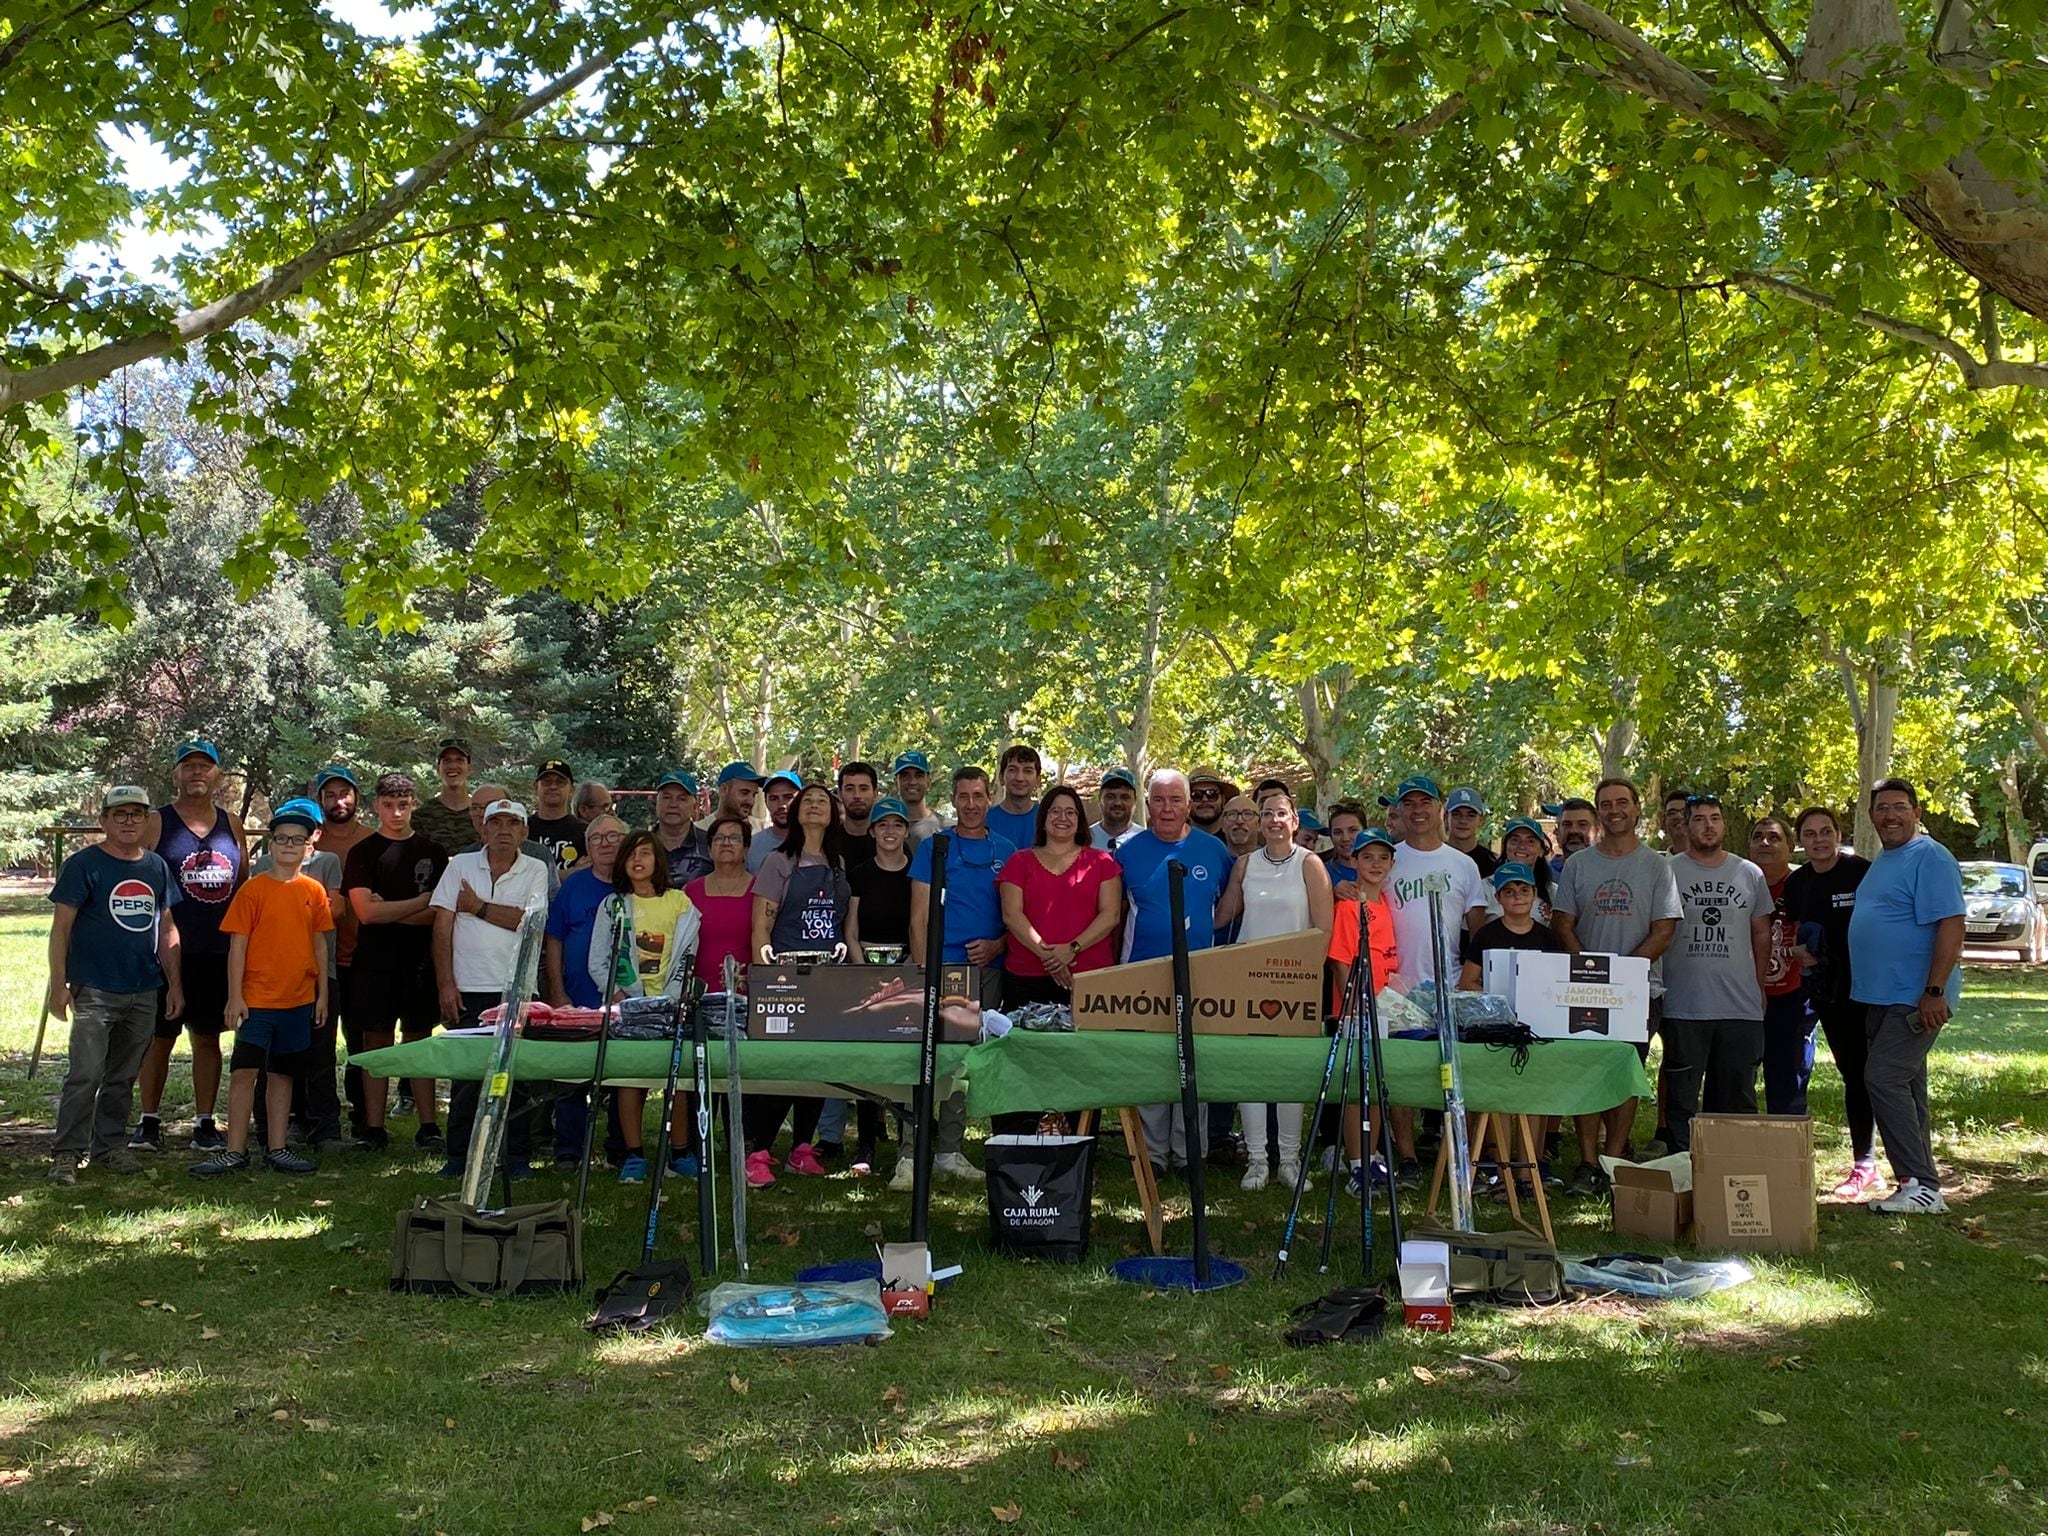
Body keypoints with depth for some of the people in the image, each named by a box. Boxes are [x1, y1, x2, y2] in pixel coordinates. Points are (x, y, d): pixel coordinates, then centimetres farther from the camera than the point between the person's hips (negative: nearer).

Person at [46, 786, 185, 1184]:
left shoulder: (157, 867, 10)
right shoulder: (83, 864, -5)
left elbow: (167, 930, 15)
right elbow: (61, 927, -6)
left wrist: (175, 984, 11)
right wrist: (59, 984, -12)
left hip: (144, 991, 5)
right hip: (94, 990, -5)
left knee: (123, 1076, 12)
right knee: (85, 1075, -9)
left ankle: (108, 1144, 22)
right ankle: (66, 1153, -2)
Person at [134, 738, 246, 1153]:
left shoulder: (231, 825, 12)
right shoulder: (157, 823, 1)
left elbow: (246, 885, 16)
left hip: (219, 951, 3)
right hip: (169, 950, -3)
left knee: (209, 1037, 8)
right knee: (159, 1037, 3)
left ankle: (205, 1123, 14)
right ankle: (149, 1121, 14)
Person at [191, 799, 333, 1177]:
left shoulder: (314, 891, 5)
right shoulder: (253, 889, -4)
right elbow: (237, 945, -5)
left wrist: (322, 993, 8)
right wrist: (235, 996, -9)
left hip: (299, 1000, 3)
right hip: (257, 999, -3)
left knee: (282, 1074, 11)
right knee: (244, 1072, -4)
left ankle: (277, 1149, 18)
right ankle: (235, 1152, 2)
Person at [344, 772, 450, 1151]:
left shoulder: (431, 852, 7)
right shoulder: (362, 853, 4)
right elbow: (365, 911, -8)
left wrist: (389, 912, -10)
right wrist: (421, 902, -7)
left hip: (419, 963, 0)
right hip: (374, 963, 0)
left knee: (420, 1041, 3)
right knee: (376, 1042, 3)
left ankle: (428, 1126, 5)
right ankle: (374, 1128, 8)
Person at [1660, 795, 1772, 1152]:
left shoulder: (1749, 874, 10)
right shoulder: (1667, 871, 1)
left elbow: (1762, 934, 16)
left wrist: (1760, 987, 10)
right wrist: (1653, 986, -3)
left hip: (1741, 1006, 3)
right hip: (1684, 1005, -2)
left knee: (1737, 1097, 9)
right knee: (1682, 1099, 3)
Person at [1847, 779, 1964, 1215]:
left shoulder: (1930, 858, -12)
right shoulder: (1881, 861, 18)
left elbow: (1951, 926, -20)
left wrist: (1935, 992, -25)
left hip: (1915, 999, -10)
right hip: (1882, 997, 10)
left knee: (1884, 1079, -16)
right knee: (1905, 1088, 11)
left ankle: (1921, 1185, -12)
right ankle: (1919, 1183, 16)